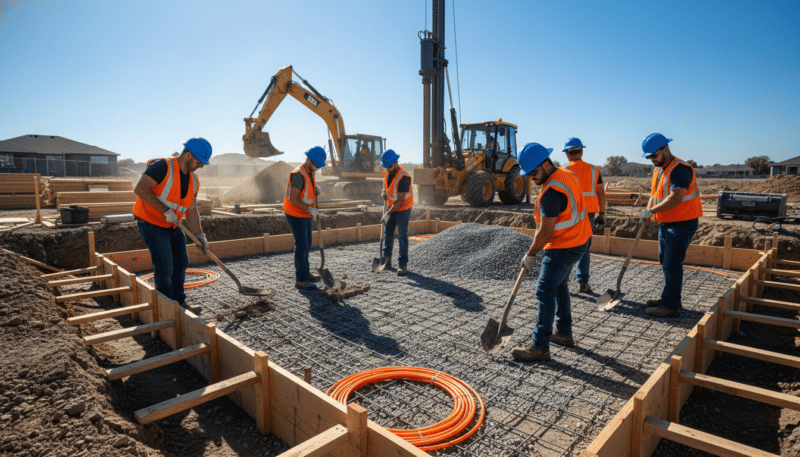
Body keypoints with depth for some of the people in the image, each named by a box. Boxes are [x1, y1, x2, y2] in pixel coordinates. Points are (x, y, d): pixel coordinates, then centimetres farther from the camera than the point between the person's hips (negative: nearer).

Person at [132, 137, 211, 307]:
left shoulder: (193, 180, 5)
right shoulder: (163, 166, -17)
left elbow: (191, 210, 7)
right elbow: (140, 189, -26)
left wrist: (199, 235, -2)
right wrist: (166, 210, -28)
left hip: (173, 227, 8)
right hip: (151, 224, -8)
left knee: (181, 264, 12)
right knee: (164, 267, -8)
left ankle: (179, 302, 28)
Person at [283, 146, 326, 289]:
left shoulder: (310, 173, 7)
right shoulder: (298, 174, -22)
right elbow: (293, 198, -27)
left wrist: (316, 189, -3)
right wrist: (310, 209, -26)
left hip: (306, 215, 9)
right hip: (296, 215, -9)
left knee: (307, 244, 17)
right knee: (301, 245, -5)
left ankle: (305, 272, 32)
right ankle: (300, 280, 3)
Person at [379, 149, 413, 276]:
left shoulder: (403, 177, -28)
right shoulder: (389, 172, -2)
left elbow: (400, 200, -26)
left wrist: (388, 214, -24)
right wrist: (384, 192, -3)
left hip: (403, 209, -8)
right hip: (391, 206, 8)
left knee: (402, 236, -3)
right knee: (387, 232, 11)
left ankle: (403, 264, 5)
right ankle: (387, 259, 24)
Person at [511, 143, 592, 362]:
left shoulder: (552, 191, -26)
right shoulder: (565, 175, 7)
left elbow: (546, 232, -23)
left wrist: (530, 255, -11)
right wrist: (538, 236, 12)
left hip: (564, 247, -11)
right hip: (578, 239, 11)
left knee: (545, 292, -6)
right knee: (559, 287, 21)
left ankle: (540, 347, 0)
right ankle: (564, 333, 33)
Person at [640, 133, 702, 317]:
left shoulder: (679, 169, -18)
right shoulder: (658, 170, 12)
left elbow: (675, 199, -27)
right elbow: (655, 193, 21)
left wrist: (651, 211, -20)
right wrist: (648, 213, 6)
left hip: (682, 224, -10)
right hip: (666, 224, 10)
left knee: (672, 264, -6)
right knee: (665, 261, 15)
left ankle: (670, 305, 3)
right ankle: (670, 299, 28)